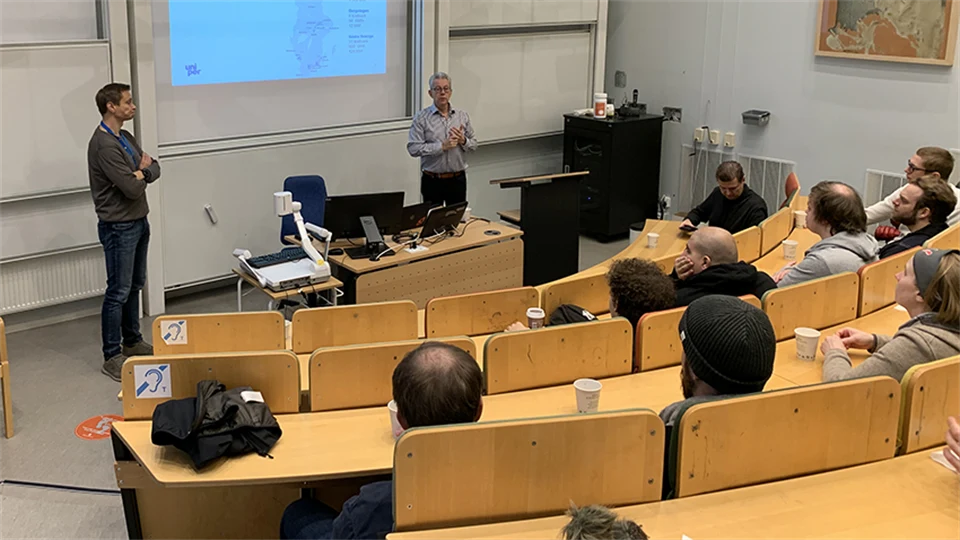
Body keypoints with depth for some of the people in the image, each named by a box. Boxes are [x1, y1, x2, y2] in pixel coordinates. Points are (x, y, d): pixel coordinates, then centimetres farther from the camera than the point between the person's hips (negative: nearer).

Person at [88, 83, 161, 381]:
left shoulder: (126, 138, 10)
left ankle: (132, 342, 31)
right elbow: (132, 189, -24)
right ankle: (112, 357, 2)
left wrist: (140, 171, -14)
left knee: (135, 286, 18)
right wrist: (142, 171, -3)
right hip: (119, 227, -9)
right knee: (118, 292, -4)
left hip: (139, 222, 9)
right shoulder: (104, 145, -21)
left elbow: (154, 169, 8)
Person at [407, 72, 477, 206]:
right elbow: (413, 148, -14)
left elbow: (473, 144, 10)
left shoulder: (462, 115, 7)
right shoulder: (421, 118, -5)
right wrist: (442, 146, -19)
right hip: (432, 180, -3)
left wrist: (463, 141, -12)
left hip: (458, 179, 3)